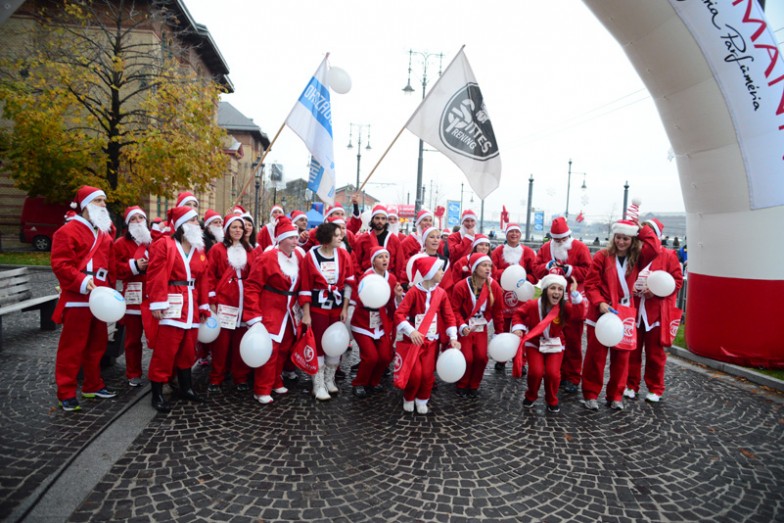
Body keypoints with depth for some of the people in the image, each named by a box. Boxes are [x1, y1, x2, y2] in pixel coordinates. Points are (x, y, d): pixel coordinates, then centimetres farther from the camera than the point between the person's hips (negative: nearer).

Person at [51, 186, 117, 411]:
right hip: (77, 299, -8)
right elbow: (60, 264, -16)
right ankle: (66, 394, 5)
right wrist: (81, 282, -25)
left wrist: (110, 290, 12)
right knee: (72, 347, -3)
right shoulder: (68, 231, -7)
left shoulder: (104, 234, 18)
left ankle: (93, 385, 28)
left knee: (97, 345, 15)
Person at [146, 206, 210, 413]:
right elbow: (156, 276, -13)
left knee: (188, 350, 15)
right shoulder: (164, 244, -5)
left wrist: (204, 306, 12)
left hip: (191, 305, 7)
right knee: (165, 351, -3)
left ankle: (186, 388, 28)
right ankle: (157, 394, 7)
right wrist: (157, 303, -19)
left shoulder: (199, 249, 16)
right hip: (172, 305, -7)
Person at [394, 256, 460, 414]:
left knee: (427, 374, -2)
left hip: (431, 340, 4)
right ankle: (408, 399, 19)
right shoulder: (414, 291, -16)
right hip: (414, 339, -4)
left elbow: (449, 316, 4)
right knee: (415, 373, -10)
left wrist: (453, 337, -5)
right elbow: (399, 314, -21)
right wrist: (411, 331, -34)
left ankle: (422, 400, 24)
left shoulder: (441, 293, 0)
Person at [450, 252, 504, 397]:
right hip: (464, 328, -3)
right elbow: (454, 310, -15)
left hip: (481, 328, 3)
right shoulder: (461, 286, -19)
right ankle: (462, 386, 17)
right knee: (467, 357, -9)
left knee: (482, 357, -6)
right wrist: (462, 326, -29)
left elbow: (498, 311, 0)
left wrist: (499, 332, 3)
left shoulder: (494, 286, -9)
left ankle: (473, 386, 18)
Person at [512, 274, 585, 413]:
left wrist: (574, 293, -36)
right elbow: (519, 314, 0)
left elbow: (580, 314, -31)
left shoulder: (565, 307, -14)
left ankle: (552, 401, 15)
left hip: (555, 344, 1)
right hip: (534, 343, -1)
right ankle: (530, 396, 15)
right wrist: (518, 327, -15)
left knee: (553, 373, -14)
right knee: (536, 371, -16)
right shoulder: (533, 304, -16)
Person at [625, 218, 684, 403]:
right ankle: (631, 385, 21)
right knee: (632, 350, 8)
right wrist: (631, 288, -8)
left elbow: (677, 280, -4)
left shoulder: (668, 255, -1)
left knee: (655, 352, 7)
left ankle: (655, 389, 21)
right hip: (633, 310, 2)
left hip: (656, 312, -2)